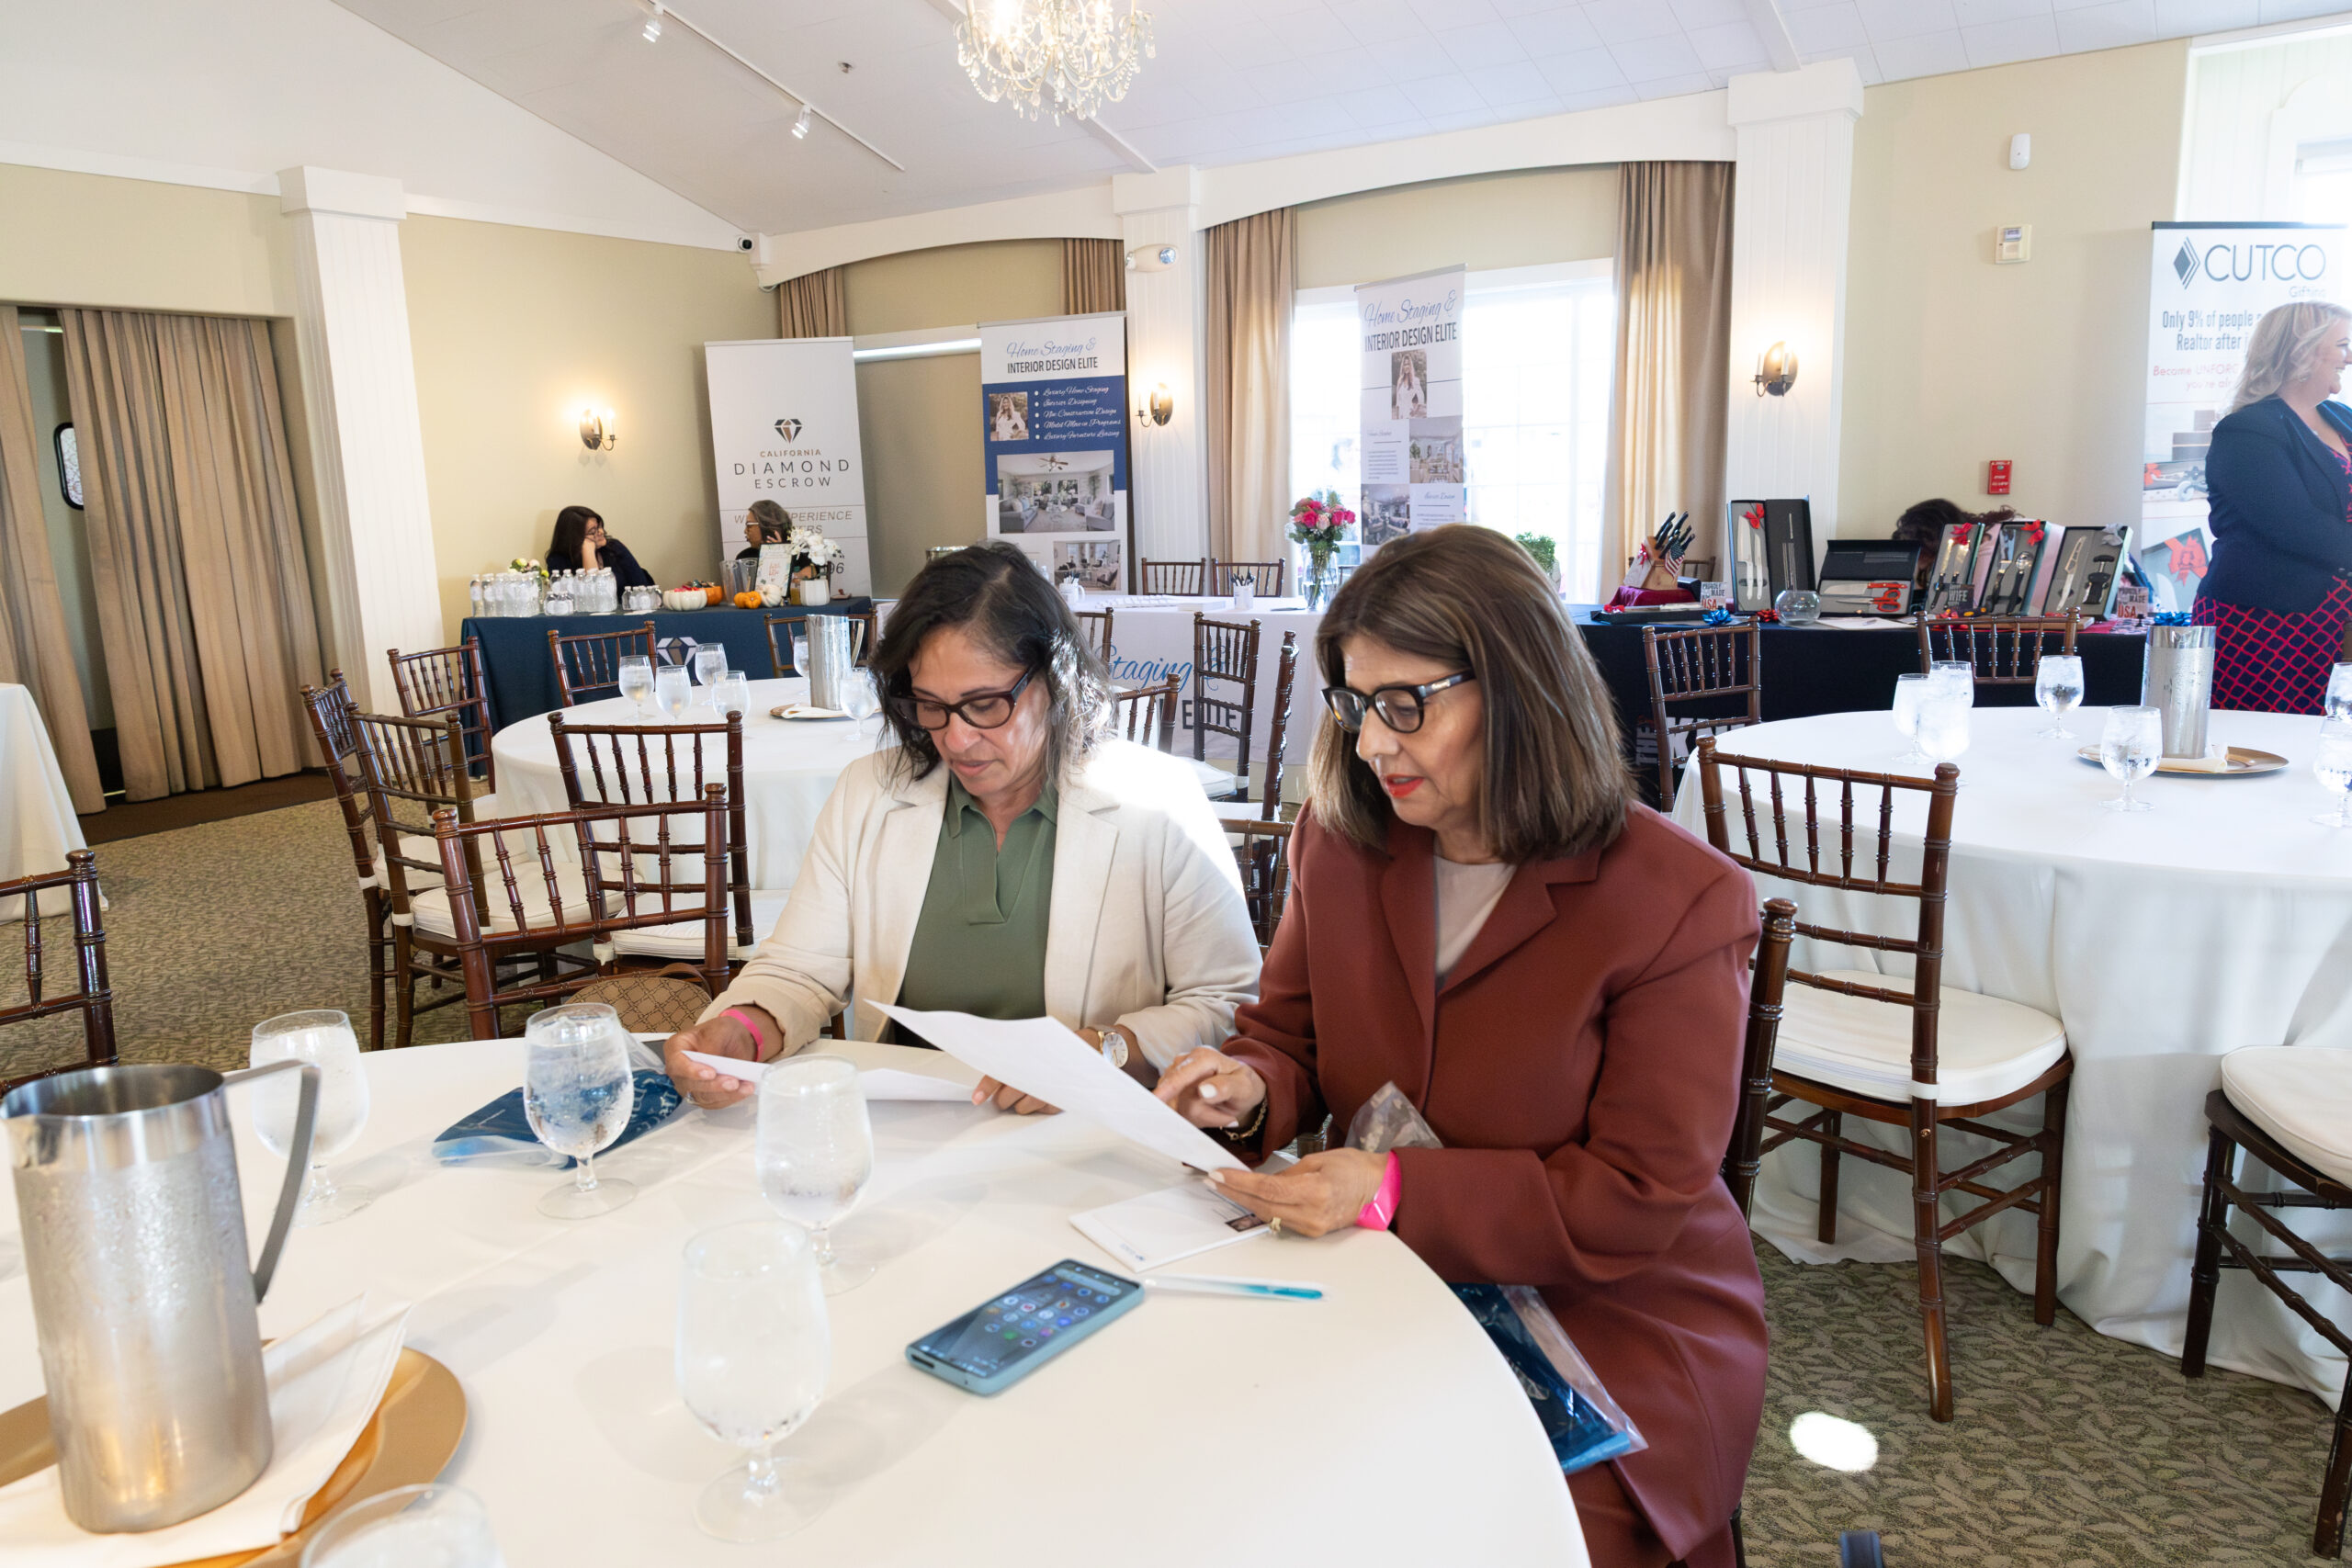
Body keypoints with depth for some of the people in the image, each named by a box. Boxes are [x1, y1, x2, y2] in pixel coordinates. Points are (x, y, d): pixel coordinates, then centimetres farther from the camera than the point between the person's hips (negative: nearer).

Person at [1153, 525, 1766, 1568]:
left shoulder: (1680, 903, -15)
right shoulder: (1339, 837, 1)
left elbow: (1639, 1200, -15)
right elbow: (1289, 1035, 13)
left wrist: (1396, 1193, -24)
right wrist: (1252, 1090, -11)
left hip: (1611, 1323, -3)